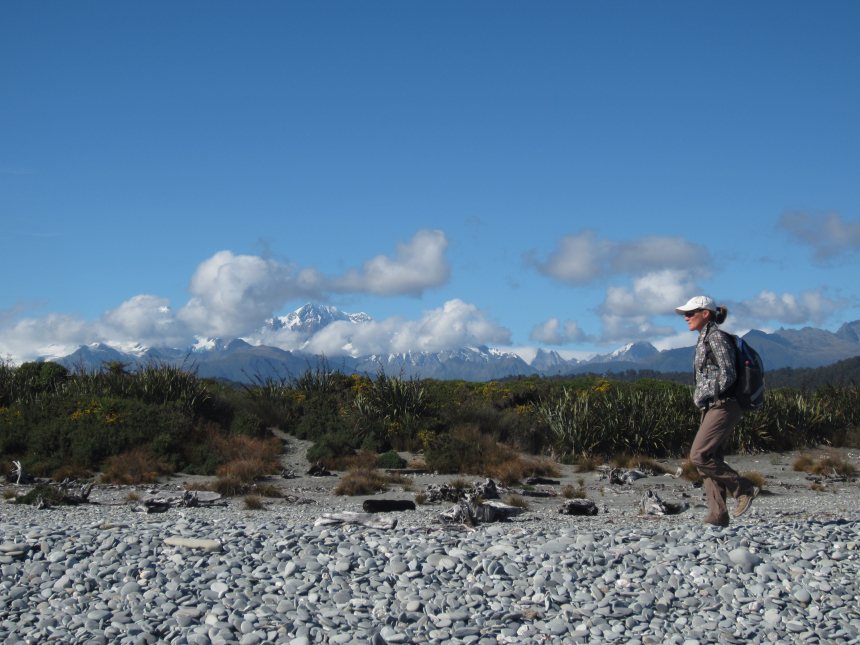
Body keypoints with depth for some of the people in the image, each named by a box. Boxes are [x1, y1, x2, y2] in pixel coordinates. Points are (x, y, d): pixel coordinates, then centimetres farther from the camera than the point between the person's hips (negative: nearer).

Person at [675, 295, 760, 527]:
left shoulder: (716, 337, -11)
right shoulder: (704, 339, 18)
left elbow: (727, 375, -17)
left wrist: (702, 395, -12)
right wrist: (699, 396, 12)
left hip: (722, 406, -10)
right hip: (712, 407, 10)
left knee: (699, 456, -14)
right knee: (709, 459, 4)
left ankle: (744, 489, -4)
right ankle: (717, 516, 3)